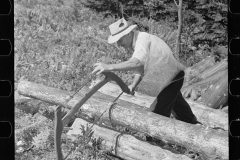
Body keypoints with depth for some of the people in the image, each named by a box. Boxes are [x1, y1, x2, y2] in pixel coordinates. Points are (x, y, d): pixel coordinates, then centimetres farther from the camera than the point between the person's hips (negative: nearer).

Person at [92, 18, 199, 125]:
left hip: (171, 78, -11)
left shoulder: (143, 40, -31)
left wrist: (110, 67, -59)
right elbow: (140, 67, 3)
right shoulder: (134, 43, -1)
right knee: (176, 101, 31)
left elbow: (136, 62, -49)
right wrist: (133, 85, -13)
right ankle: (191, 122, 55)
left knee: (161, 113, -9)